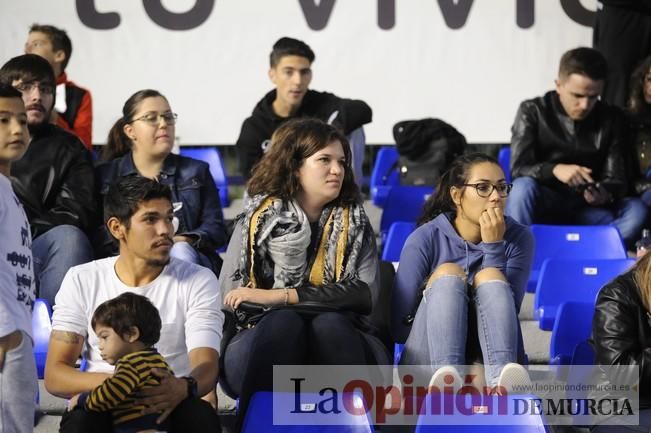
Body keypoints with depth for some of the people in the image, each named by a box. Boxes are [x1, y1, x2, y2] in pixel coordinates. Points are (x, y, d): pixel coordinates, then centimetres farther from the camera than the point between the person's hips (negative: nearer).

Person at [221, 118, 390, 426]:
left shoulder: (354, 224, 12)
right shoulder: (256, 220, 10)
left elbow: (366, 294, -6)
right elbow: (229, 299, -1)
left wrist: (283, 296, -16)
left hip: (336, 340, 1)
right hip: (264, 341, -1)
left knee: (328, 323, -31)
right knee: (284, 322, -32)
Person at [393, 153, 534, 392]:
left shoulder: (518, 238, 2)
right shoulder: (426, 238, -3)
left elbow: (506, 312, -12)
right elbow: (398, 323, -7)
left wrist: (493, 246, -16)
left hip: (488, 355, 1)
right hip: (427, 362, -1)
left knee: (490, 276, -22)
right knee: (447, 273, -23)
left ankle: (500, 378, -52)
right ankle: (445, 377, -53)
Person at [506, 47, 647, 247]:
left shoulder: (611, 119, 4)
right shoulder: (532, 111, -2)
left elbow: (615, 179, 0)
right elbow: (518, 169, -13)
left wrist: (605, 194, -25)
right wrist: (554, 170, -34)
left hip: (586, 210, 2)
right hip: (543, 207, -2)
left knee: (637, 209, -26)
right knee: (524, 187, -35)